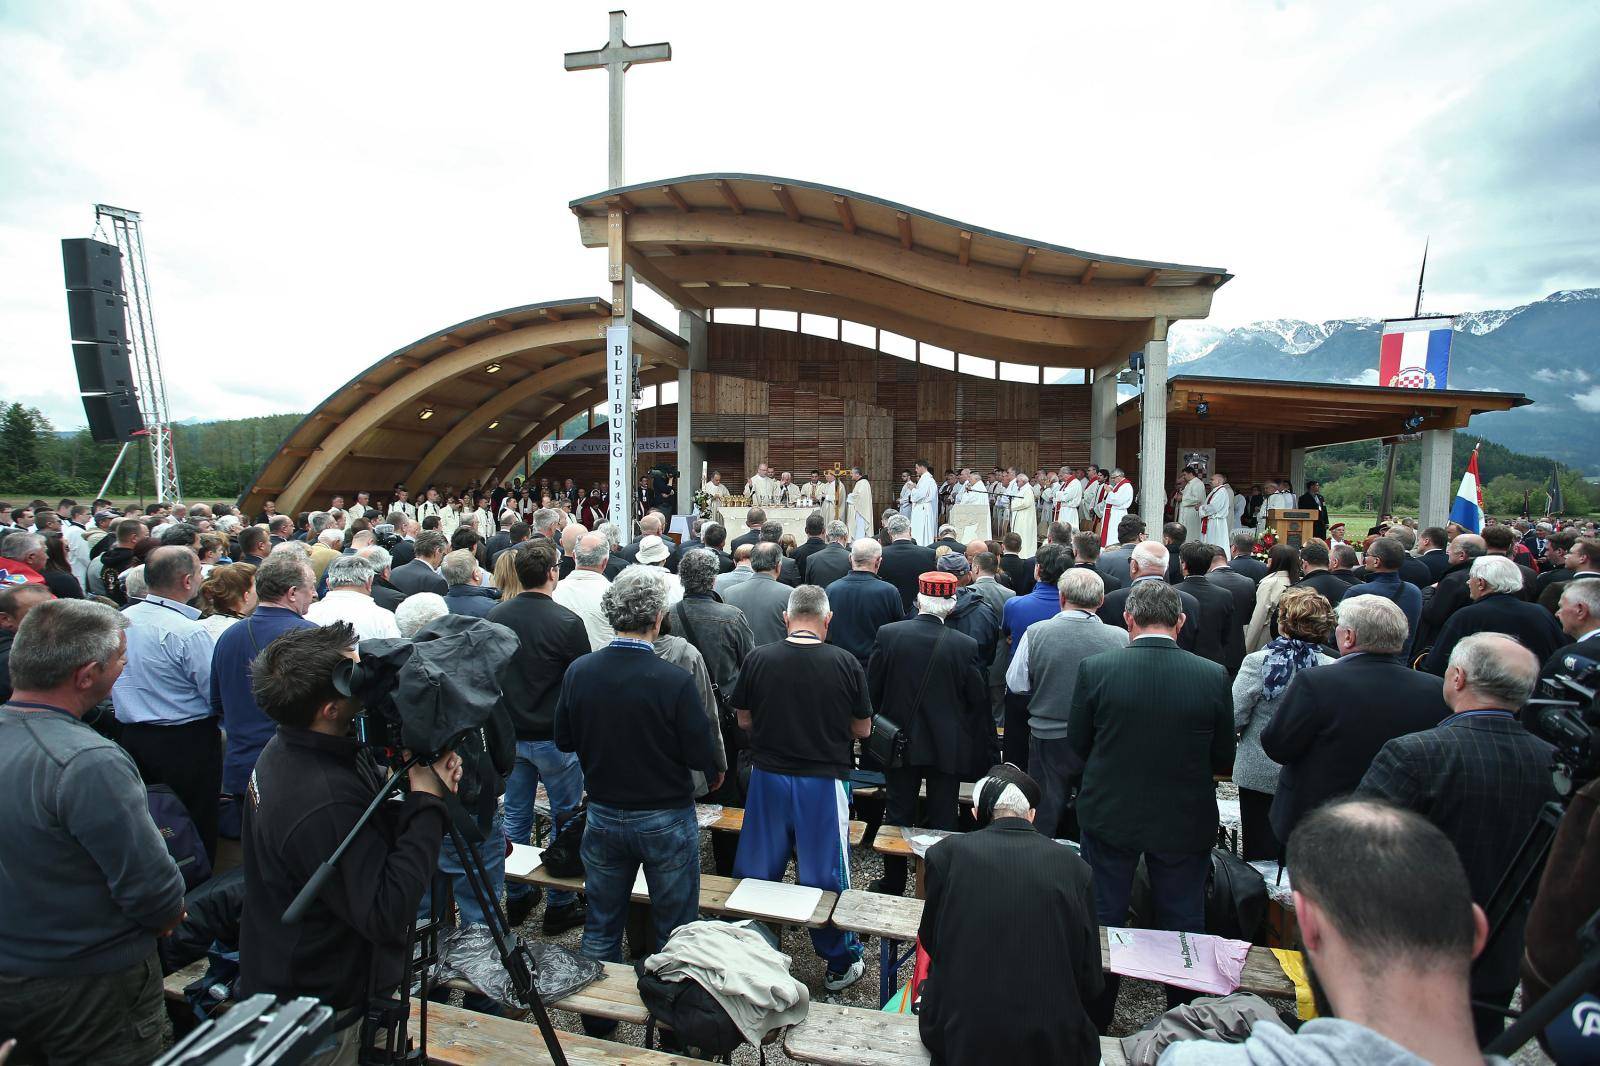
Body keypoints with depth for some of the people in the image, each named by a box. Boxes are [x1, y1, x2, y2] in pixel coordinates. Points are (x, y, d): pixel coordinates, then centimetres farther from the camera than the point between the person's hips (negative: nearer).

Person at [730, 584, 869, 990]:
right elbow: (862, 729, -2)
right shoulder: (846, 664, -12)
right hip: (823, 783, -1)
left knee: (757, 872, 18)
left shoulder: (757, 659, -10)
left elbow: (744, 719, 2)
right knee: (826, 876, 14)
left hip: (768, 777, 2)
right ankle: (840, 963, 30)